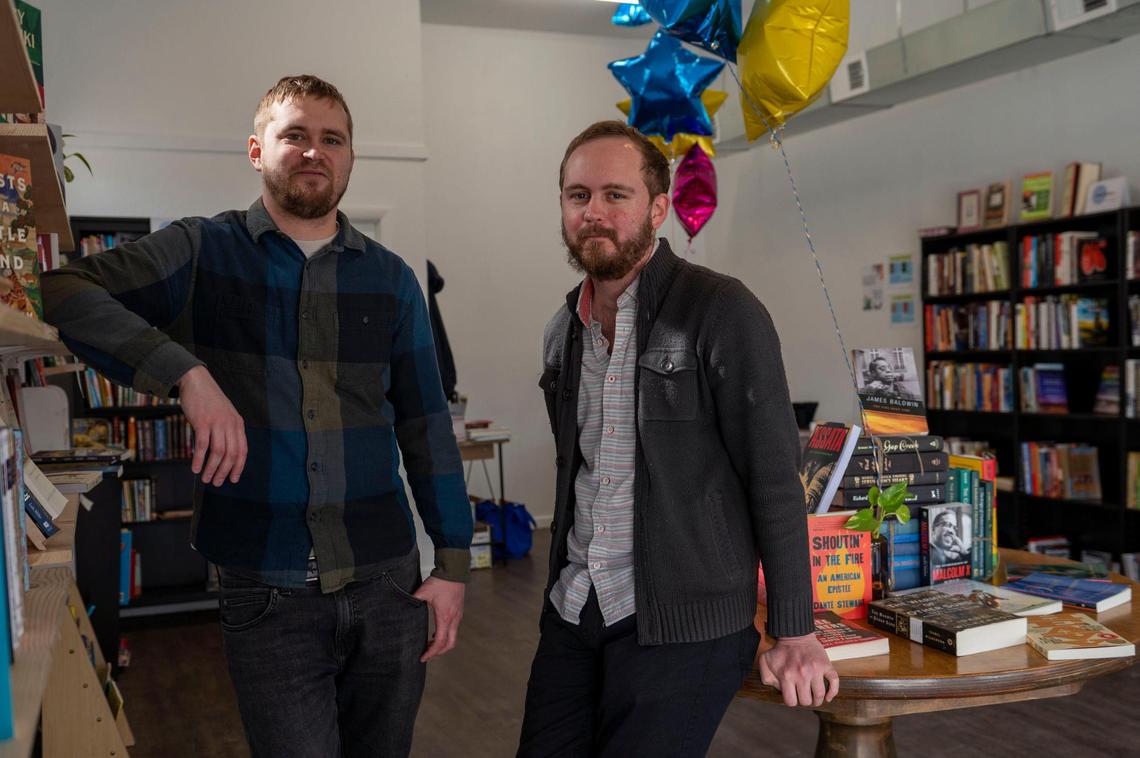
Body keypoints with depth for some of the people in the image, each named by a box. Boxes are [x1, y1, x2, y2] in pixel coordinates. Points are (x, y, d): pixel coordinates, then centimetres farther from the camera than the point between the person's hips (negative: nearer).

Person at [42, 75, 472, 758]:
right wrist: (184, 372, -27)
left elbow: (425, 426, 9)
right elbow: (61, 290, -15)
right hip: (268, 595, -3)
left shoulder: (390, 279, 7)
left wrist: (453, 562, 5)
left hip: (387, 583, 3)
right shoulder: (201, 253, -1)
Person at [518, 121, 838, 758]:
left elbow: (774, 477, -13)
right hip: (570, 612, 6)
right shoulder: (563, 332, 9)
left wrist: (794, 633, -12)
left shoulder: (721, 312, -12)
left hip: (681, 627, -6)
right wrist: (568, 586, 18)